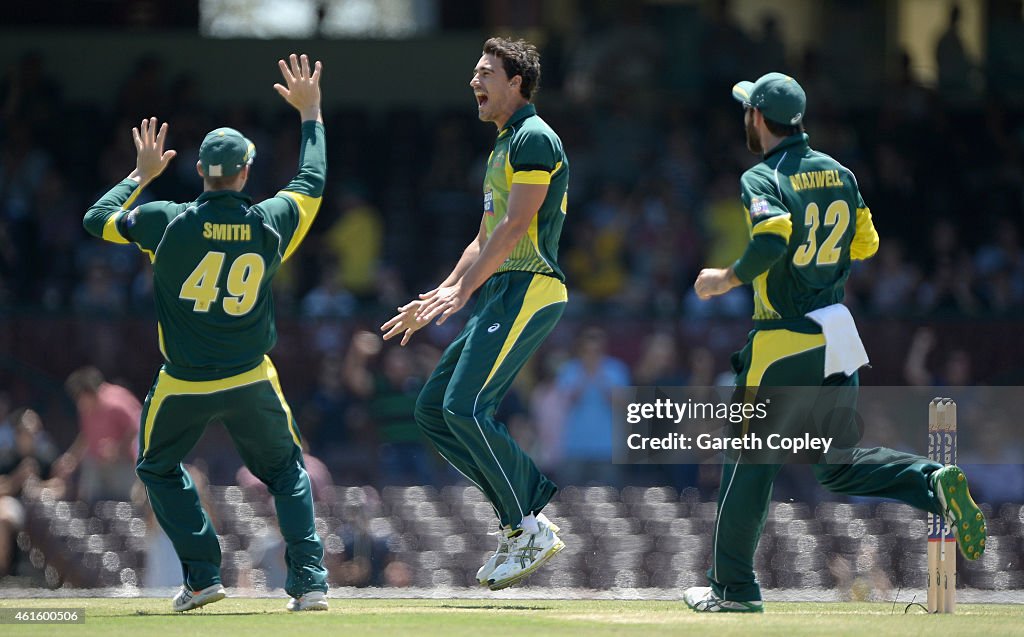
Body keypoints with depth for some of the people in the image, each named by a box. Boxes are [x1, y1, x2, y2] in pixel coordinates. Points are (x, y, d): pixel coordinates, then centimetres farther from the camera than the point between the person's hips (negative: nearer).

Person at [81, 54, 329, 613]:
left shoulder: (171, 223, -13)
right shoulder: (269, 224, -7)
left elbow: (96, 218, 2)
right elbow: (312, 183, 13)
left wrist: (142, 175, 15)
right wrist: (310, 114, 24)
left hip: (183, 387, -1)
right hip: (251, 380, 1)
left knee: (159, 467, 23)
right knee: (286, 471, 19)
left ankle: (202, 575, 10)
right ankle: (309, 580, 3)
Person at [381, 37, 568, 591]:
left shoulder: (534, 138, -7)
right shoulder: (503, 147, 24)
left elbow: (515, 225, -17)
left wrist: (463, 291, -21)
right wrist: (434, 299, 23)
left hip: (528, 290, -10)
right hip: (499, 296, 10)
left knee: (465, 407, -20)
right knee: (433, 409, 5)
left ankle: (530, 529, -11)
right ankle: (523, 512, 5)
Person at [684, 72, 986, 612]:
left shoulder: (762, 180, -12)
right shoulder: (837, 173, 10)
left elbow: (773, 240, -28)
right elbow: (865, 243, 14)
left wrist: (727, 280, -15)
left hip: (782, 343, -7)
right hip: (837, 335, 7)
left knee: (749, 460, 5)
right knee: (839, 463, 13)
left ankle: (733, 587, 11)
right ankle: (935, 482, -11)